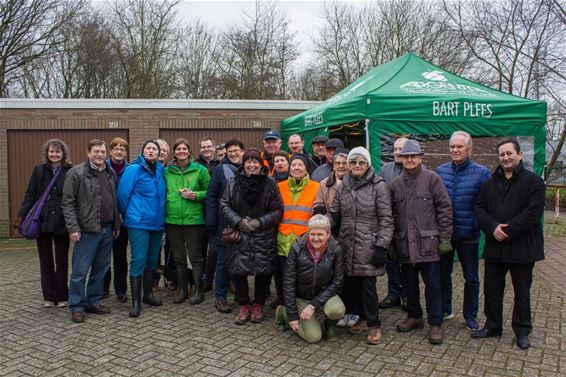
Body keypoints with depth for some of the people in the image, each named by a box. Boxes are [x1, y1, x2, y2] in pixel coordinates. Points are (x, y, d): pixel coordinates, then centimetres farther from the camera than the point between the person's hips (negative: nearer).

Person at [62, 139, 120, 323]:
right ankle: (76, 307, 14)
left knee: (101, 269, 13)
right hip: (87, 230, -6)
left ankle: (93, 302, 26)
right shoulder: (76, 173, -6)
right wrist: (73, 228, -15)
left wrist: (116, 224, 14)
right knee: (80, 270, 1)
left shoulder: (111, 174, 12)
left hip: (107, 229, 6)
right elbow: (67, 202, -9)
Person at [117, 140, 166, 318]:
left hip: (157, 222, 6)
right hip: (139, 223, -6)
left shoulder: (160, 170, 8)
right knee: (138, 261, -6)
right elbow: (123, 193, -7)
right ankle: (136, 302, 2)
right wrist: (128, 215, 2)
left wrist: (161, 216, 15)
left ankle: (148, 294, 28)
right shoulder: (134, 169, -9)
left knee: (152, 260, 14)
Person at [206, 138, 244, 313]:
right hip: (224, 224, -3)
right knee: (224, 261, 3)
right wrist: (211, 223, -11)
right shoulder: (220, 170, -2)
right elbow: (211, 196, -5)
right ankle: (220, 297, 16)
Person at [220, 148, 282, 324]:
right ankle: (244, 305, 19)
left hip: (263, 236, -1)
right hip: (239, 235, 1)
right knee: (238, 271, 1)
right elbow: (224, 205, 3)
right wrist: (238, 221, -11)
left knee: (263, 272, 4)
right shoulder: (233, 182, 2)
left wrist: (260, 221, -13)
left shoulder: (270, 184, -2)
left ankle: (258, 305, 23)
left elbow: (277, 210, -1)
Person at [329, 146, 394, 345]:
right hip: (347, 244, 5)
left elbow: (386, 218, -6)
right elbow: (334, 213, 15)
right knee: (350, 283, 9)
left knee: (368, 285, -2)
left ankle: (373, 325, 15)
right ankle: (359, 318, 28)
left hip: (368, 245, -4)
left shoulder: (378, 185, -4)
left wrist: (381, 246, -11)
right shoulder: (343, 186, 10)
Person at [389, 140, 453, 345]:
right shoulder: (395, 184, 9)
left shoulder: (432, 179, -3)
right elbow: (391, 214, 12)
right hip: (405, 244, 4)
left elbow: (445, 209, -4)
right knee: (410, 284, 15)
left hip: (428, 243, -4)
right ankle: (414, 316, 31)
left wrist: (445, 238, -6)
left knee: (432, 285, 3)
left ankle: (435, 324, 15)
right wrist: (391, 241, 9)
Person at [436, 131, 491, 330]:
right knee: (442, 274, 15)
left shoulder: (481, 173, -7)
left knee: (471, 278, 10)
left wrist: (478, 224, -14)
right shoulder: (440, 171, 2)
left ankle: (470, 316, 26)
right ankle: (444, 310, 32)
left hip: (468, 234, -2)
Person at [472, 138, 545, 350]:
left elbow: (533, 213, -16)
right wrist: (493, 227, -16)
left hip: (522, 247, -4)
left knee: (522, 292, 11)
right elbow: (480, 208, 2)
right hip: (494, 246, 4)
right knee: (492, 289, 12)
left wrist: (508, 230, -19)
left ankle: (522, 331, 27)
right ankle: (492, 326, 29)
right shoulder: (490, 182, 8)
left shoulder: (533, 181, -6)